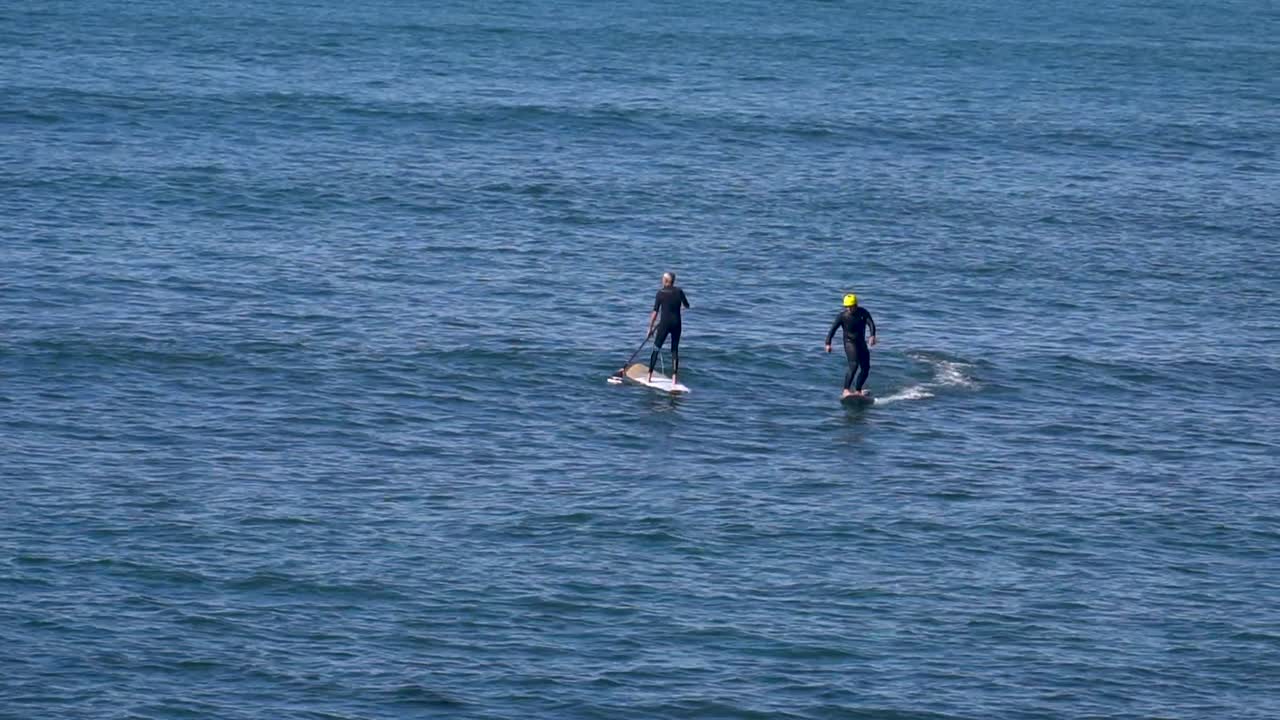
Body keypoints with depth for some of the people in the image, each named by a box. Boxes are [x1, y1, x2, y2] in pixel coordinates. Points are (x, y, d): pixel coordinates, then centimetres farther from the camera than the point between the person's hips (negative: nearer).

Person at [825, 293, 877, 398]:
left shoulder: (863, 313, -5)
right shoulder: (842, 316, -12)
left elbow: (871, 323, -17)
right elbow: (833, 329, -14)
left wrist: (872, 335, -35)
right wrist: (828, 343, -24)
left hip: (861, 342, 5)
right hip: (849, 342, -5)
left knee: (866, 368, 6)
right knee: (854, 365, -24)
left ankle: (858, 391, 19)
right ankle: (845, 391, -31)